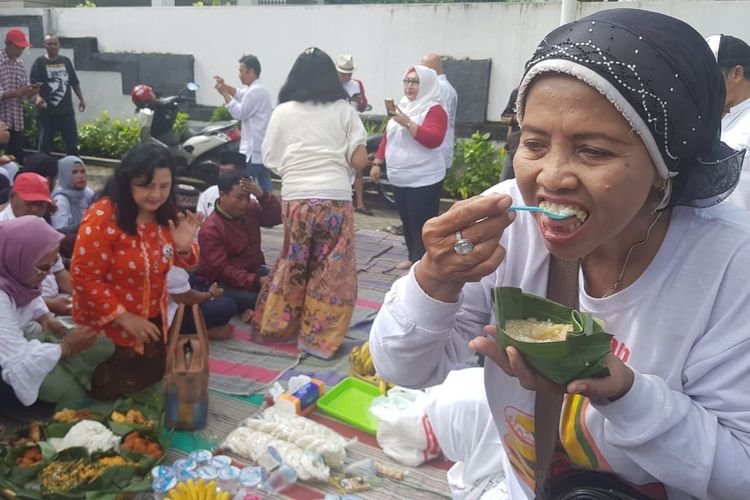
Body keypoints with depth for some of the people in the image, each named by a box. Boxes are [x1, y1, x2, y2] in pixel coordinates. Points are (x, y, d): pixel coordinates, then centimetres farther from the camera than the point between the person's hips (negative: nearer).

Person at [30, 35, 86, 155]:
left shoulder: (66, 61, 10)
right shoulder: (39, 62, -2)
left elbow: (75, 82, 18)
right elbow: (33, 83, -11)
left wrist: (81, 99, 16)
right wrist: (38, 97, -28)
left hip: (66, 110, 3)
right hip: (46, 111, -3)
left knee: (72, 141, 8)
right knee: (45, 143, 4)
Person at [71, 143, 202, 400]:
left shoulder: (164, 213, -6)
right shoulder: (103, 217, -25)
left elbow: (179, 263, 5)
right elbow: (84, 277, -23)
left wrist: (184, 247, -19)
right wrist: (123, 317, -24)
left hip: (151, 322, 6)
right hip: (107, 327, -6)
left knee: (154, 380, 19)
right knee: (114, 393, 6)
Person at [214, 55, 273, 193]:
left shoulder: (255, 91, -16)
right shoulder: (259, 89, 18)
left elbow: (239, 113, -14)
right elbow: (240, 94, 26)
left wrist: (224, 93, -8)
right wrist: (224, 86, 10)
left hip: (253, 149, -10)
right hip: (263, 147, 10)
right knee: (265, 186, 10)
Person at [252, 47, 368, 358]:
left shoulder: (283, 112, 5)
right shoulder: (344, 110, 3)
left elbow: (271, 160, 6)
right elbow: (359, 160, -1)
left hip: (296, 198, 2)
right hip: (336, 199, -2)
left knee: (292, 265, 19)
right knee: (332, 272, 9)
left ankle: (277, 326, 31)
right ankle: (318, 339, 13)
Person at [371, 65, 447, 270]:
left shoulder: (434, 110, -9)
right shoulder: (402, 107, 15)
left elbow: (434, 140, -23)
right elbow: (388, 137, 21)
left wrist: (408, 123, -27)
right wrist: (377, 162, 17)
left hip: (424, 180, -8)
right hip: (399, 178, 8)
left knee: (422, 225, -8)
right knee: (407, 221, 16)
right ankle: (413, 257, 29)